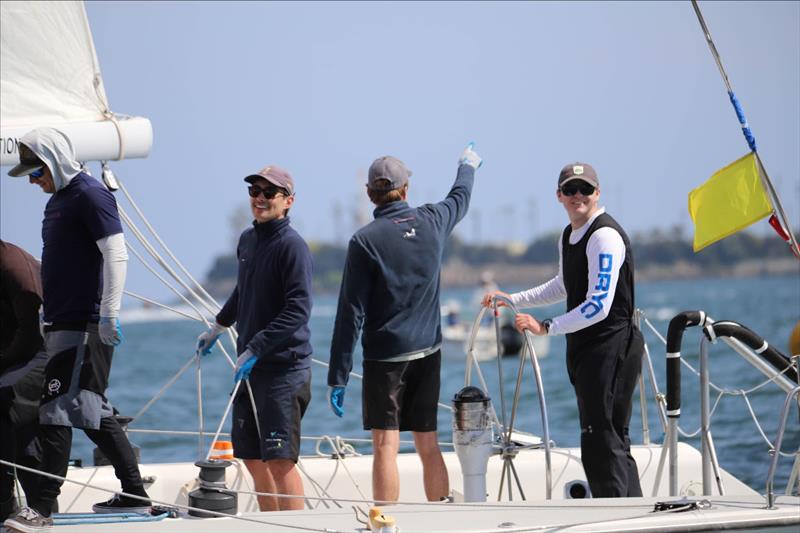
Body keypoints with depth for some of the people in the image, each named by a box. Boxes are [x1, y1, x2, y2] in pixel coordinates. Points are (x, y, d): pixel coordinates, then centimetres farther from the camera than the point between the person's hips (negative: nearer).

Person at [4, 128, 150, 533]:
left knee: (57, 412, -12)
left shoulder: (90, 195, -10)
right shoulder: (58, 199, 19)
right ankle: (134, 494, 18)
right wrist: (50, 321, 25)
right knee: (95, 414, 12)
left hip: (84, 326, -10)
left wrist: (109, 314, -23)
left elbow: (116, 255, -18)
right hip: (63, 324, 10)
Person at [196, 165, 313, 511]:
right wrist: (218, 327, 37)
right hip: (250, 367, 8)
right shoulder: (247, 240, 12)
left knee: (279, 458, -13)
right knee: (252, 458, 11)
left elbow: (298, 310, -21)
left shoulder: (292, 246, -12)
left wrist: (256, 348, -24)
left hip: (284, 367, -8)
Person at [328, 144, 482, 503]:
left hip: (385, 357, -5)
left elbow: (351, 312, -11)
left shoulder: (365, 241, -11)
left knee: (386, 448, -5)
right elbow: (460, 198, 27)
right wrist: (467, 166, 49)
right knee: (428, 447, 11)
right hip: (428, 352, 5)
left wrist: (338, 377, -8)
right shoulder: (431, 222, 2)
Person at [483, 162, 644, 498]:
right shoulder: (568, 236, 15)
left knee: (602, 442, -14)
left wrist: (546, 327, -22)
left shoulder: (605, 236, -15)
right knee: (613, 441, 11)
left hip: (611, 347, -10)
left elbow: (599, 306, -22)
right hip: (583, 348, 10)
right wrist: (513, 300, 29)